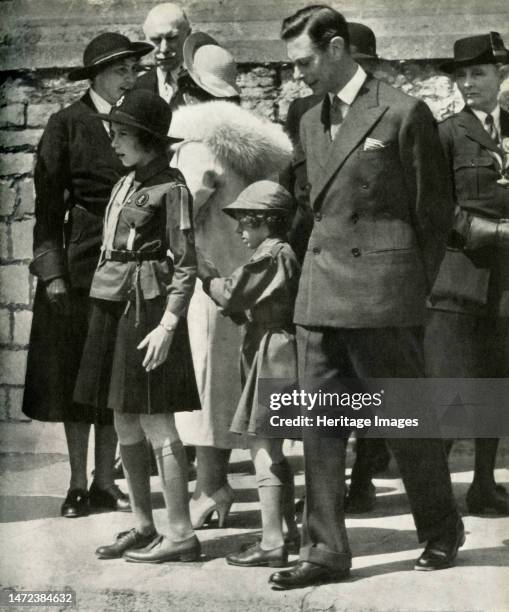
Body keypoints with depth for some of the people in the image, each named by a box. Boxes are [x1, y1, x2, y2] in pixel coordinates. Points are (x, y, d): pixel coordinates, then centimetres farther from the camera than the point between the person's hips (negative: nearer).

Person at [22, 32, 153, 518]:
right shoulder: (67, 125, -3)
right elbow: (48, 205, -4)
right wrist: (52, 271, -10)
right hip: (80, 266, -3)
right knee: (76, 376, 4)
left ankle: (105, 482, 17)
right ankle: (78, 485, 13)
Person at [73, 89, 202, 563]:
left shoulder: (170, 187, -8)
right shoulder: (125, 183, 15)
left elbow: (186, 265, -12)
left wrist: (167, 325, -19)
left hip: (148, 306, -8)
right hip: (113, 306, 8)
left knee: (156, 424, -6)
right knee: (125, 423, 11)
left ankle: (181, 534, 0)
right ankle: (143, 526, 20)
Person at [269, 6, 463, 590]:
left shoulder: (403, 114, -5)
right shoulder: (310, 122, 15)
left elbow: (433, 211, -1)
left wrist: (415, 290, 1)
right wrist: (318, 273, 11)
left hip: (381, 296, -6)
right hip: (320, 294, 6)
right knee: (319, 425, 4)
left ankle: (442, 531, 24)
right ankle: (325, 548, 11)